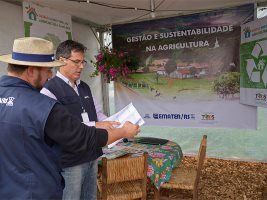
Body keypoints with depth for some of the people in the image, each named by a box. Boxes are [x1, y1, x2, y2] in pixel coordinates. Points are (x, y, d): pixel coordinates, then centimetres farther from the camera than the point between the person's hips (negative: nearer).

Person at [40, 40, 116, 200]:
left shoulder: (85, 87, 11)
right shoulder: (50, 90, -15)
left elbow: (98, 113, 13)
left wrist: (113, 126, -5)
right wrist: (95, 126, -27)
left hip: (92, 156, 8)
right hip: (70, 162, -7)